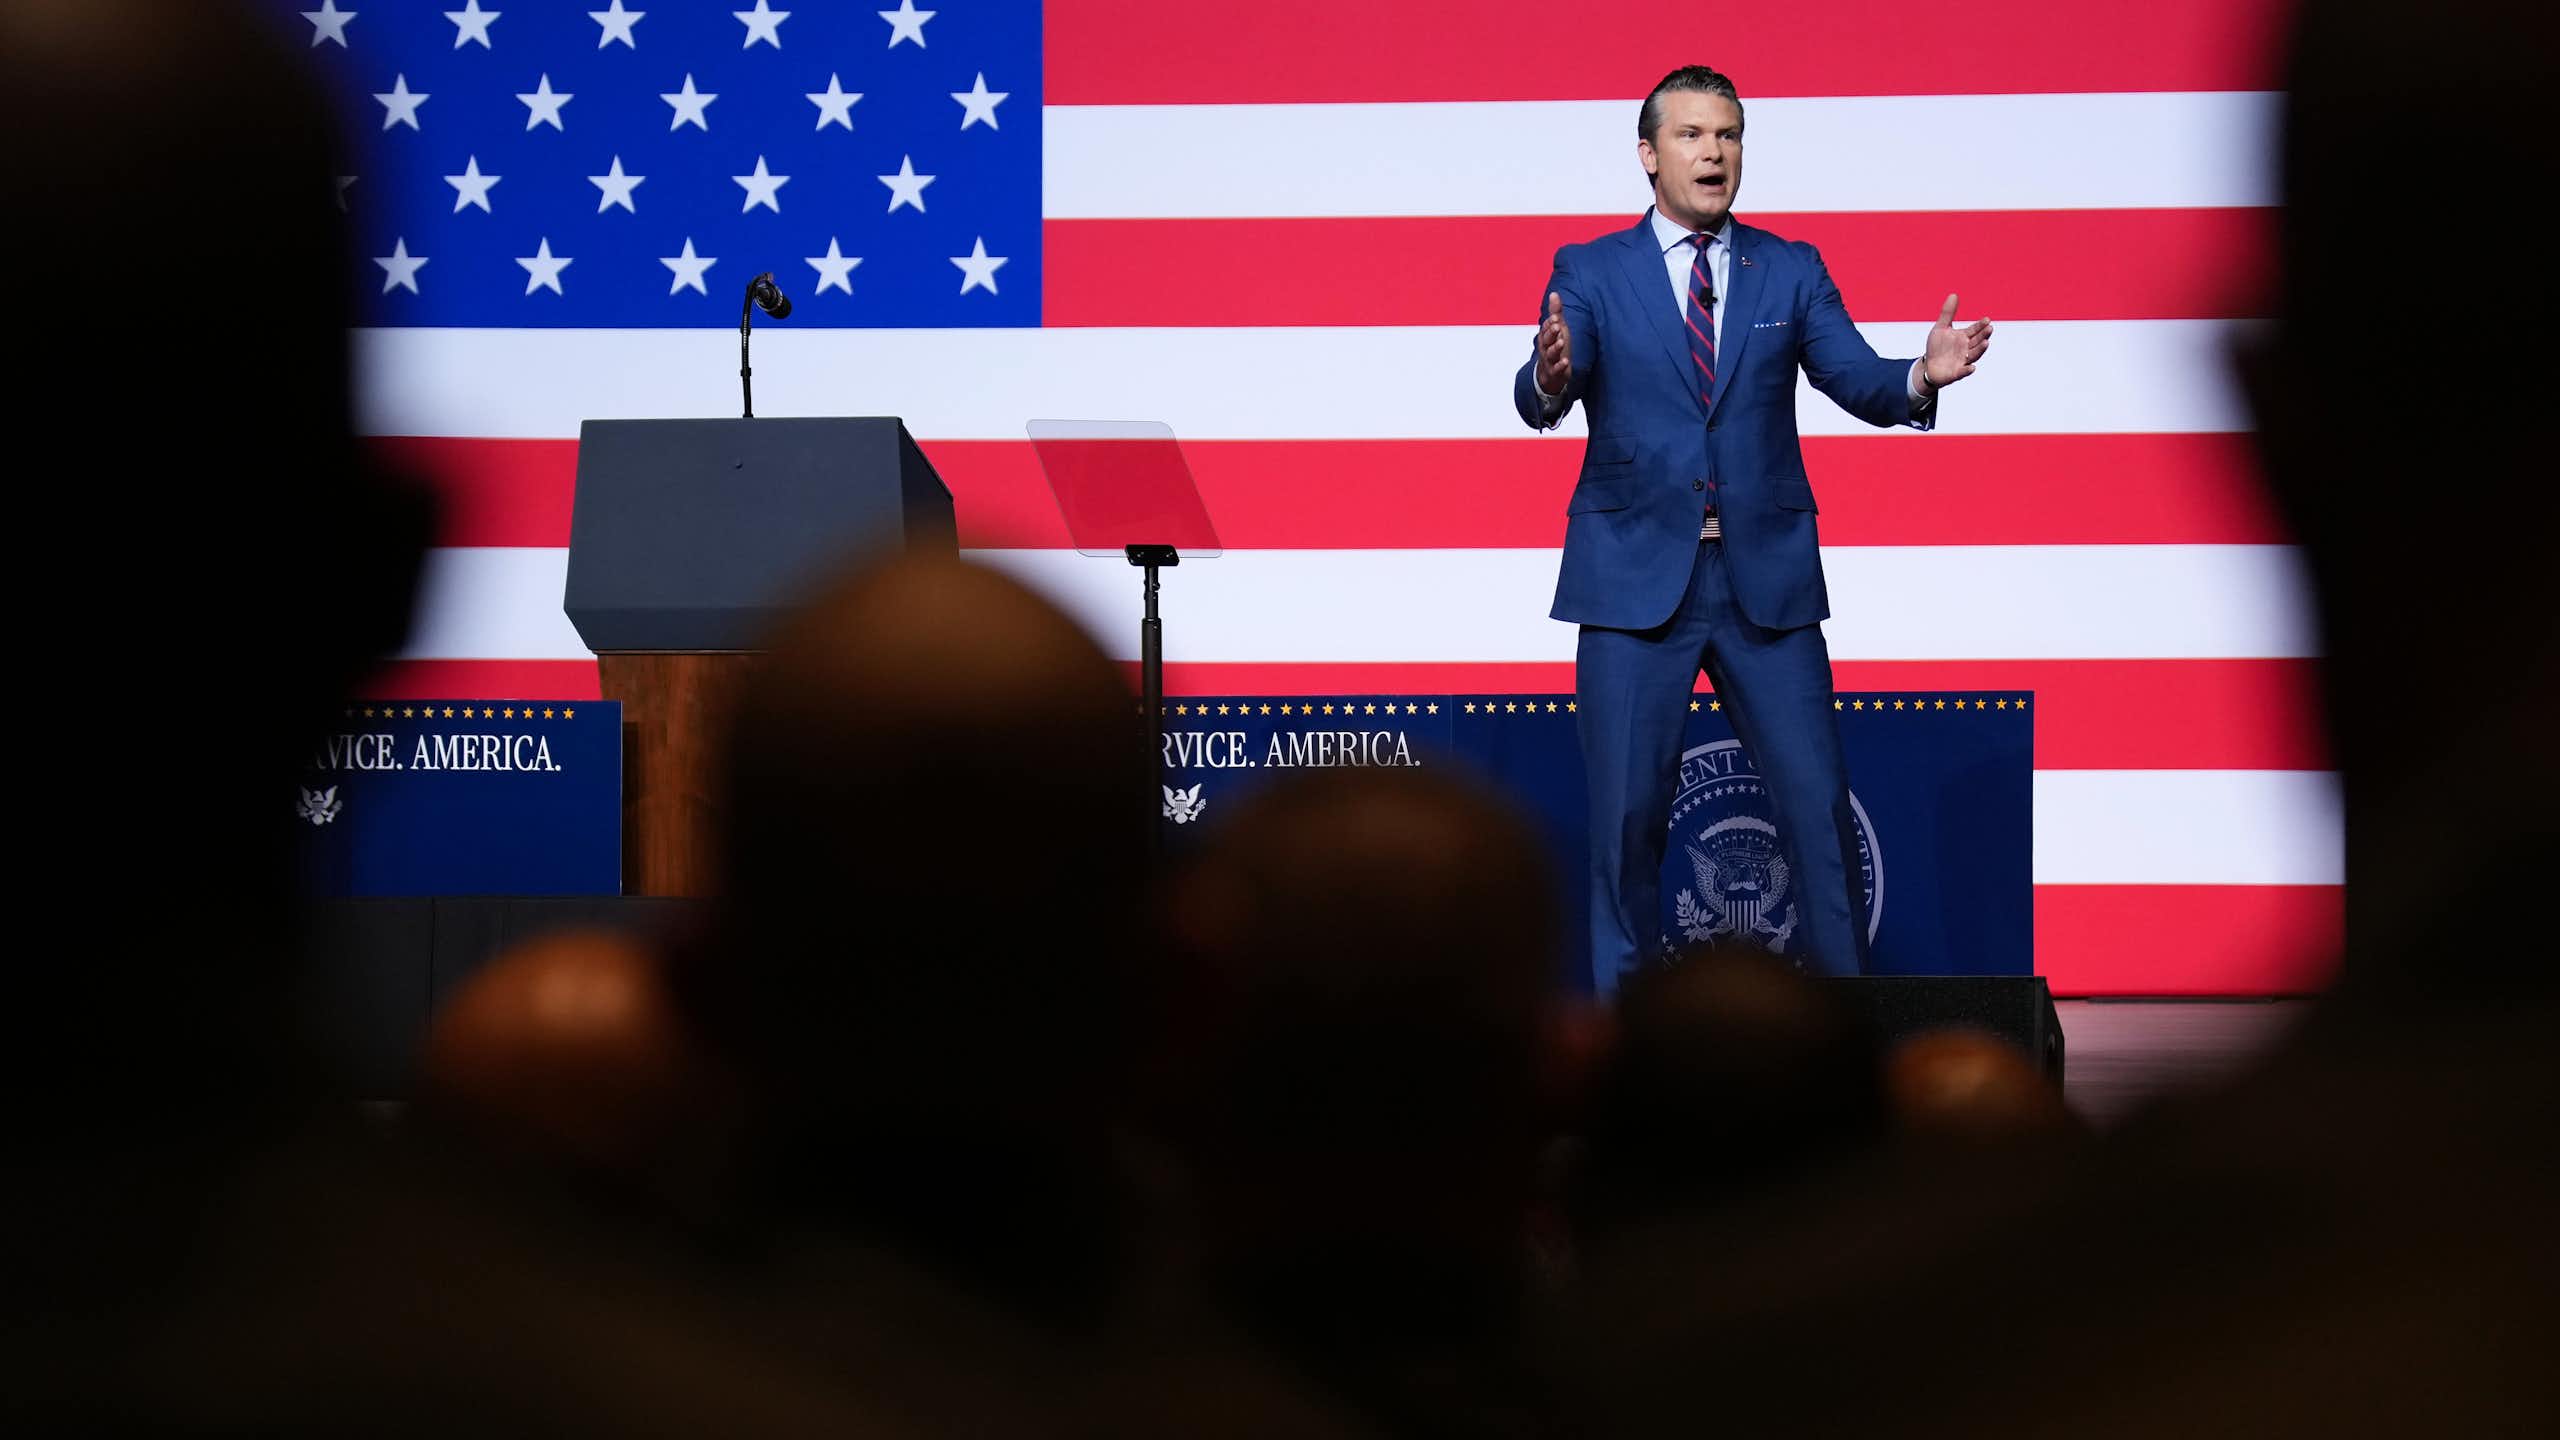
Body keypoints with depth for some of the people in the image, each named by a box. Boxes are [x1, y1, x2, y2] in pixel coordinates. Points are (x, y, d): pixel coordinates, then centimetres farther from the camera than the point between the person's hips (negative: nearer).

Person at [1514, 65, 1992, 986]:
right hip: (1636, 577, -1)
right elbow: (1540, 406, -11)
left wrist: (1922, 378, -26)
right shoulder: (1590, 273, 3)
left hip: (1765, 575, 2)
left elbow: (1857, 381, -3)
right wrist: (1552, 376, -36)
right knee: (1626, 814, 1)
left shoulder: (1791, 271, 8)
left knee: (1819, 804, 1)